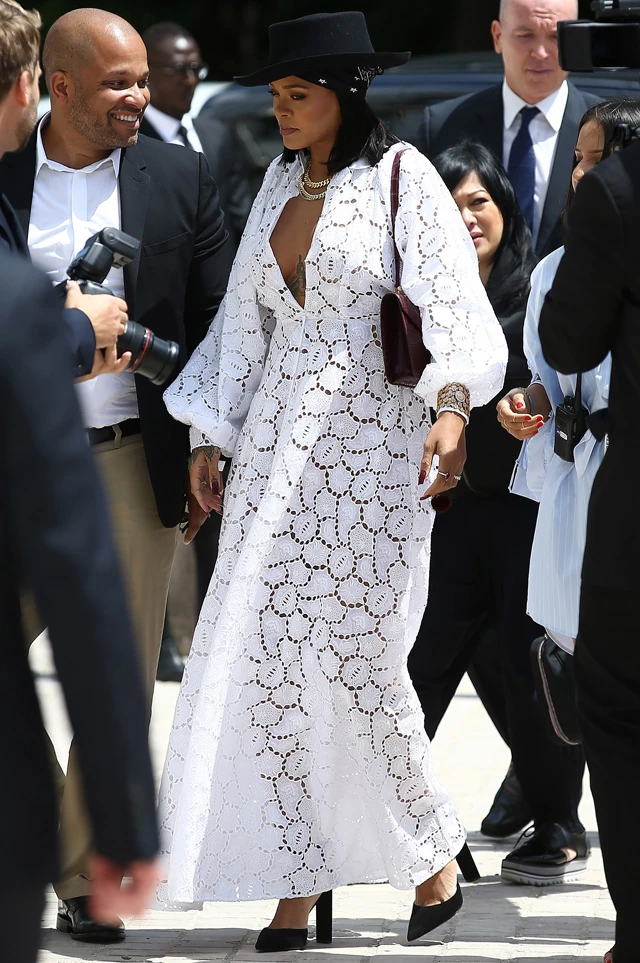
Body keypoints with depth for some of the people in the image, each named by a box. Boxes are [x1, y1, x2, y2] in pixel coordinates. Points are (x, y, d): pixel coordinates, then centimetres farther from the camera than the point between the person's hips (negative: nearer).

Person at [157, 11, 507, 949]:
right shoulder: (282, 183, 13)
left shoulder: (401, 177, -5)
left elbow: (454, 304, -16)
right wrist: (209, 436, 14)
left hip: (372, 444, -6)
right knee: (266, 662, -1)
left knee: (357, 659, -6)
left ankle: (433, 850, 16)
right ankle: (297, 886, 6)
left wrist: (453, 405, -32)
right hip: (277, 447, 6)